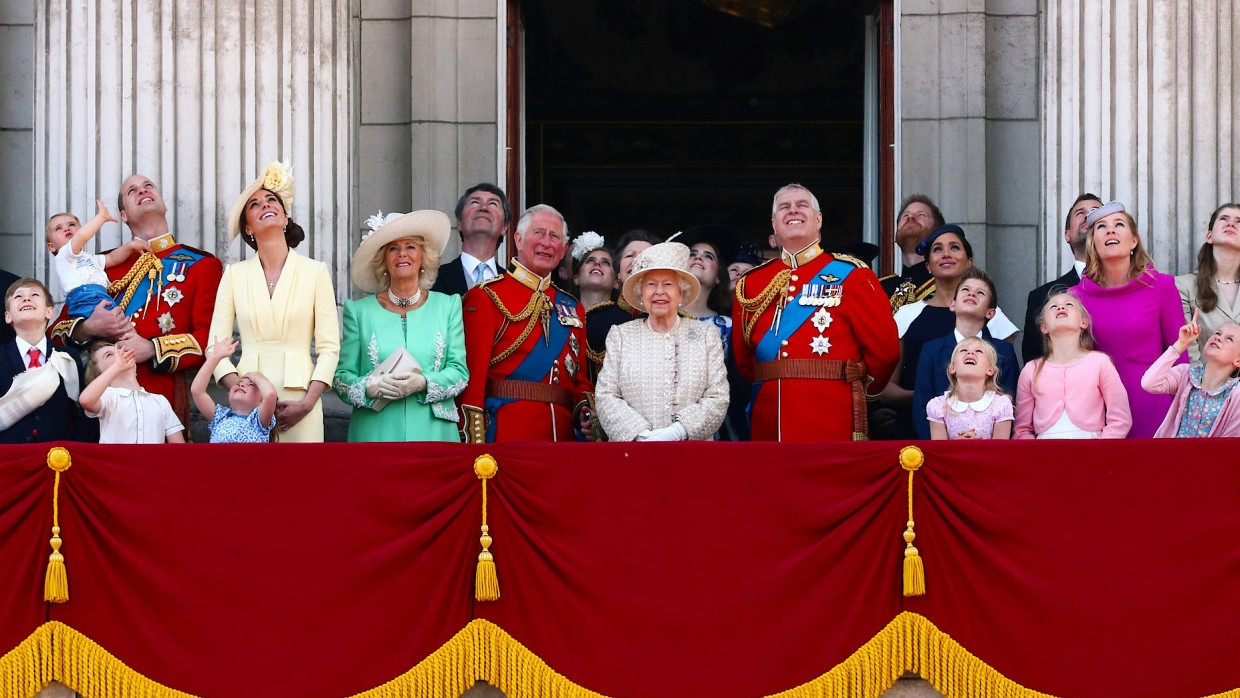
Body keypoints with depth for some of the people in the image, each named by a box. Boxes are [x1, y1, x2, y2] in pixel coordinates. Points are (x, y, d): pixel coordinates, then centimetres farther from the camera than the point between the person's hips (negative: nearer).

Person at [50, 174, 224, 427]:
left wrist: (152, 349, -16)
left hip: (162, 397, -2)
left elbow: (210, 340, -3)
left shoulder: (202, 264, 10)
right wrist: (89, 328, -6)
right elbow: (57, 332, 16)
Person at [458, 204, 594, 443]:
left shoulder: (572, 308, 19)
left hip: (563, 436, 6)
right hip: (505, 434, -5)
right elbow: (472, 376, -8)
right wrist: (474, 443, -17)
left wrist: (585, 410, -1)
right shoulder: (486, 297, 0)